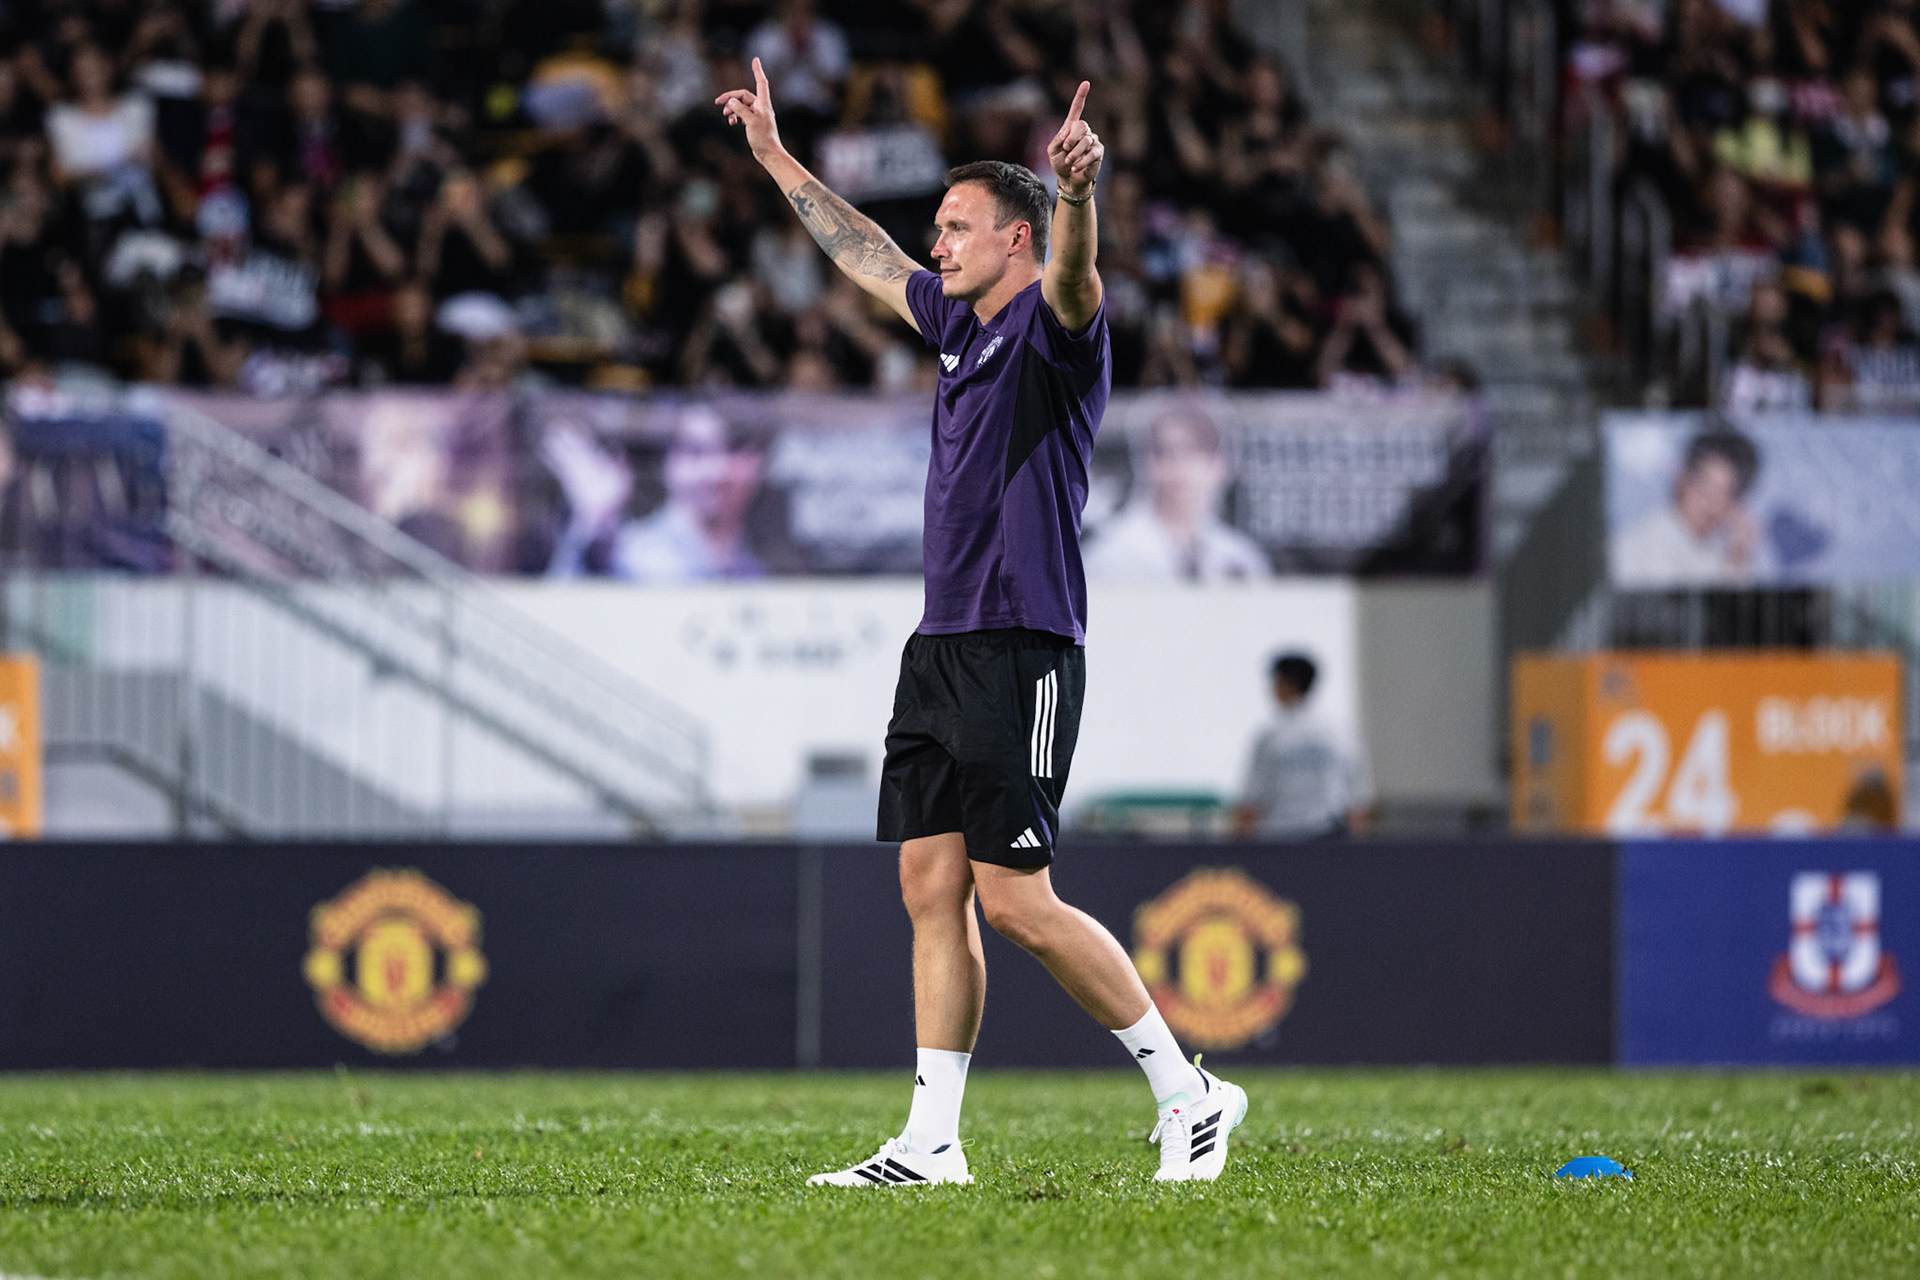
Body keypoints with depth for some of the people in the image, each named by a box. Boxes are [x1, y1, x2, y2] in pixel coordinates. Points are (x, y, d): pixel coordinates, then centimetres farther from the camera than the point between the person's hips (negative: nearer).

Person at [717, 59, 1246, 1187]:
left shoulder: (1053, 327, -7)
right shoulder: (959, 321, 17)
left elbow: (1073, 272, -31)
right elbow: (865, 253, 32)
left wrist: (1081, 191, -51)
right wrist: (775, 156, 38)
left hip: (1023, 651, -9)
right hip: (944, 644, 9)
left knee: (1015, 901, -10)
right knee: (932, 886, 5)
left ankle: (1190, 1094, 0)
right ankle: (932, 1143, 6)